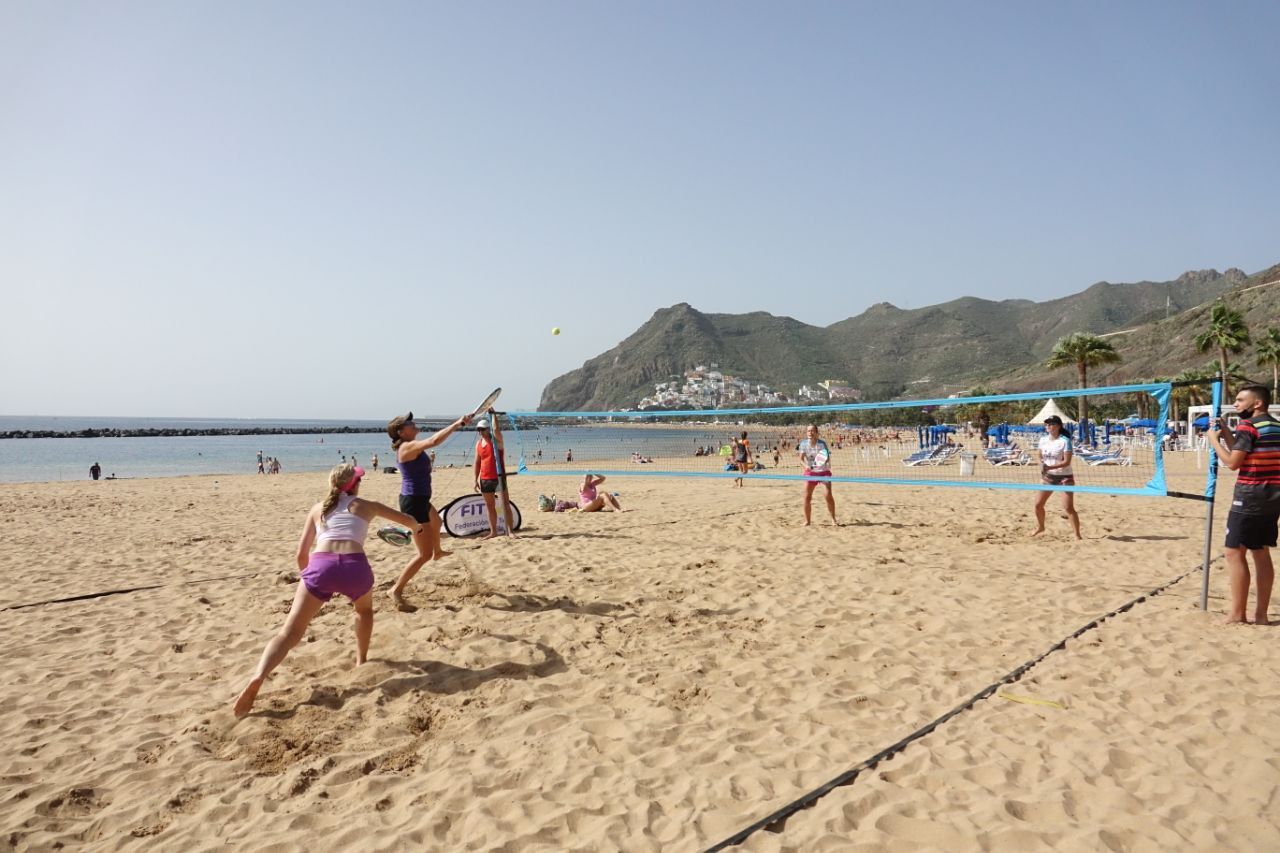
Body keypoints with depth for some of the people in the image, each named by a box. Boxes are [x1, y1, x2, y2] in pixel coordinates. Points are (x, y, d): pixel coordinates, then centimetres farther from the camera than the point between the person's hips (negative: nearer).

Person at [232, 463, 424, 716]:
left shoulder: (318, 509, 27)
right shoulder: (366, 506, 23)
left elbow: (301, 554, 23)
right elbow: (409, 520, 35)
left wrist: (311, 577, 41)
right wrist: (417, 527, 59)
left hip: (320, 565, 1)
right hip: (354, 565, 0)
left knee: (290, 632, -1)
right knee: (364, 609, 34)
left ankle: (258, 677, -24)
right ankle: (361, 660, 37)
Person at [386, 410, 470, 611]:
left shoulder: (411, 446, 6)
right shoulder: (408, 447, -23)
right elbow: (434, 440, -36)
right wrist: (457, 423, -29)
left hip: (420, 500, 11)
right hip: (414, 502, -11)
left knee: (436, 522, 41)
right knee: (424, 554, -9)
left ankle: (437, 552, 72)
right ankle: (397, 590, -2)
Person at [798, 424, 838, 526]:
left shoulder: (822, 443, -14)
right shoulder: (804, 444, -8)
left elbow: (828, 458, -12)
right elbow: (801, 459, -9)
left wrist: (825, 460, -36)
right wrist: (806, 465, -29)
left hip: (824, 471, -2)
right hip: (811, 472, 2)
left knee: (829, 495, -8)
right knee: (807, 496, -4)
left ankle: (833, 519, 7)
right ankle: (807, 520, 8)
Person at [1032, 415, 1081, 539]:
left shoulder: (1065, 440, -15)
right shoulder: (1043, 439, 2)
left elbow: (1067, 462, -21)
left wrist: (1050, 467, -31)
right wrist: (1042, 467, 1)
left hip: (1064, 477, -6)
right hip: (1048, 476, 6)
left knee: (1068, 507, -11)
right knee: (1038, 504, 8)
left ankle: (1077, 535, 0)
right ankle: (1040, 527, 31)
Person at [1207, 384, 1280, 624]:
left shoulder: (1248, 426, -13)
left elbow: (1233, 463, -15)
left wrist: (1214, 440, -4)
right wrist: (1227, 434, 14)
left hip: (1251, 497, -9)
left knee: (1233, 552, -4)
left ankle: (1237, 614, -2)